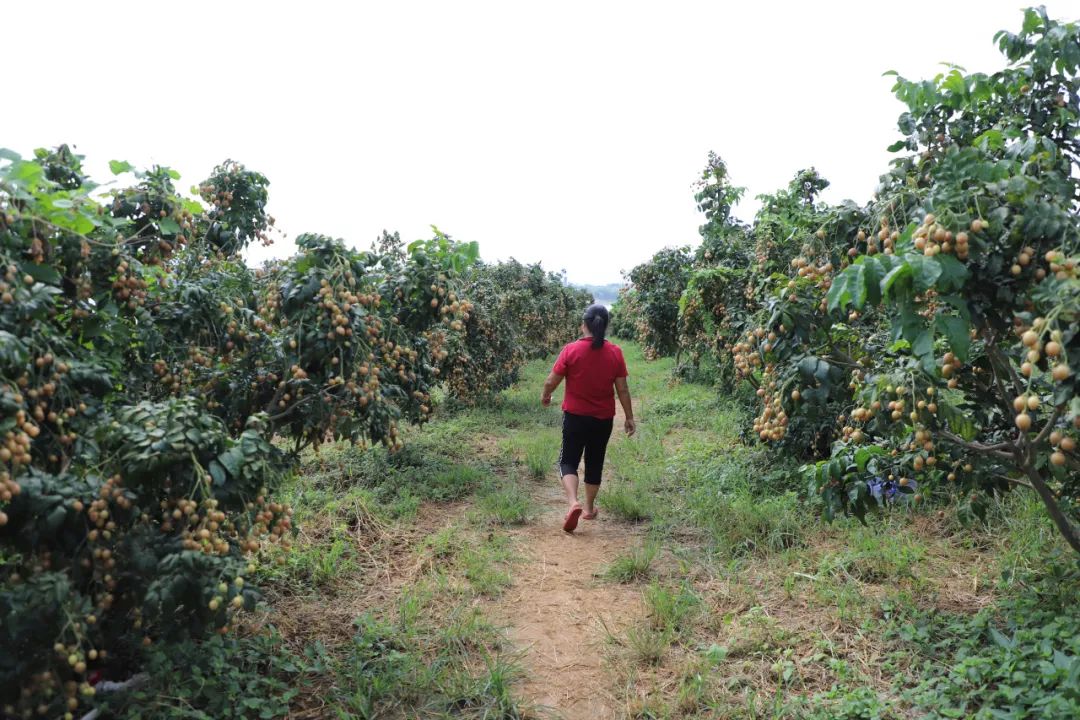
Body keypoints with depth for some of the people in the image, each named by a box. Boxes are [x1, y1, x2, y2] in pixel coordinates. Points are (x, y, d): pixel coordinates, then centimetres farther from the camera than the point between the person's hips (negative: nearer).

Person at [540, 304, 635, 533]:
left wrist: (545, 396, 13)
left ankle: (573, 502, -14)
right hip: (603, 418, 2)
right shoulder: (615, 353, -7)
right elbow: (622, 389, -4)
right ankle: (589, 508, 28)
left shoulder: (571, 350, -13)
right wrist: (629, 418, 6)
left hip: (575, 416, -2)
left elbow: (551, 381, -8)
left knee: (569, 461, 8)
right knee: (595, 462, 18)